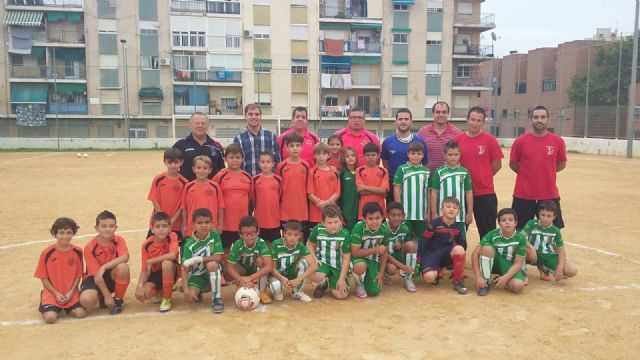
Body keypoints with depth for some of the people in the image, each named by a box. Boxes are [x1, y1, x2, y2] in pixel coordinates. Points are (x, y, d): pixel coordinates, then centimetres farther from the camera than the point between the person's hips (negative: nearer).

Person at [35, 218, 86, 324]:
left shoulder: (77, 252, -3)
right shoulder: (47, 253, -9)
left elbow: (78, 275, 3)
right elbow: (43, 278, -3)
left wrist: (71, 292, -9)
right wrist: (56, 294, -10)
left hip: (70, 293, 2)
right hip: (52, 292, -1)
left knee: (81, 313, -17)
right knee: (50, 318, -22)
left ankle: (67, 307, 16)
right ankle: (44, 304, 14)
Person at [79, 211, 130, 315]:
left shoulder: (119, 240, -9)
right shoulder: (90, 247, -15)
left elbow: (125, 257, -30)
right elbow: (96, 274, -17)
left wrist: (104, 267, -36)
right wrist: (107, 296, -21)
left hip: (113, 276, 1)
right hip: (95, 277, -1)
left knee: (123, 266, -33)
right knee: (86, 300, -32)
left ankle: (118, 299, -9)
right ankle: (101, 297, 8)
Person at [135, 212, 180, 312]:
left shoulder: (172, 237, -18)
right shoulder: (147, 244, -11)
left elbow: (173, 255, -37)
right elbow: (145, 269, -9)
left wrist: (151, 261, -27)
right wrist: (140, 284, -28)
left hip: (170, 272, -2)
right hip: (155, 274, 2)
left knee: (166, 263, -36)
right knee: (141, 294, -24)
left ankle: (167, 298, -15)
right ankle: (159, 292, 15)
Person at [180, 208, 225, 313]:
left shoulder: (215, 235, -14)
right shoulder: (189, 245, -15)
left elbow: (218, 258, -20)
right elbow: (184, 269, -18)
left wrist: (197, 259, -27)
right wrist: (186, 290, -30)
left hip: (213, 273, -1)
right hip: (197, 275, 1)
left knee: (212, 264, -35)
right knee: (189, 298, -23)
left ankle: (217, 298, -19)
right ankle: (198, 292, 17)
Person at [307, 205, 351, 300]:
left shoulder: (345, 234, -15)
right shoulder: (318, 229, -10)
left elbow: (346, 258, -10)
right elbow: (309, 244, 9)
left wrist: (342, 279, -13)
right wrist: (314, 259, -9)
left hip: (338, 266, 0)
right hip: (322, 262, 1)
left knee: (341, 295, -16)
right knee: (314, 276, -35)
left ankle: (332, 283, 21)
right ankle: (324, 283, 6)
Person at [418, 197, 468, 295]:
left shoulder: (458, 227, -1)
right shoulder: (434, 224, -14)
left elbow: (462, 245, 9)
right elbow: (423, 242, -10)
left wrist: (460, 267, 7)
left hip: (447, 253, 4)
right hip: (431, 253, -4)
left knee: (459, 249, -31)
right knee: (429, 277, -30)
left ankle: (457, 282, -12)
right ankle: (437, 272, 12)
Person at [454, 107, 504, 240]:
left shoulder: (490, 140, -4)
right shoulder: (457, 140, 0)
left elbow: (497, 164, 1)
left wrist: (483, 177, 6)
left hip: (486, 193, -2)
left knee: (488, 231, 7)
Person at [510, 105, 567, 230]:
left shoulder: (558, 141, -1)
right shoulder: (520, 141, -4)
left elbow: (561, 164, 11)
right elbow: (512, 164, 7)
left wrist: (546, 172, 5)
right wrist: (527, 174, 5)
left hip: (550, 195, 1)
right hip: (523, 195, -1)